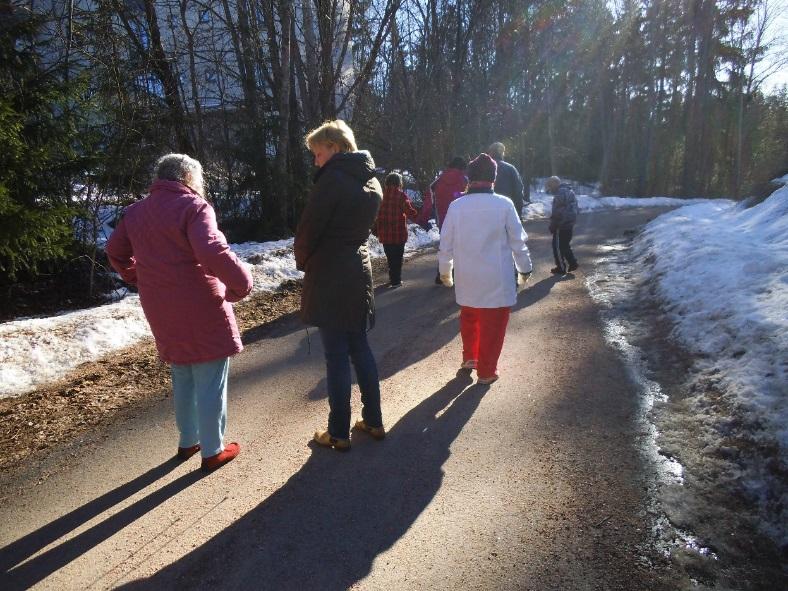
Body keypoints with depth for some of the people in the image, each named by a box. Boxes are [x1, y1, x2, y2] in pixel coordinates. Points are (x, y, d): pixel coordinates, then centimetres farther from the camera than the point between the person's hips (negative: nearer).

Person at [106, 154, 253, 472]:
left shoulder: (135, 212, 10)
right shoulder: (193, 206, -13)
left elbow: (116, 252, 18)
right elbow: (213, 251, -28)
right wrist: (242, 282, -18)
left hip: (162, 311, 7)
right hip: (200, 309, -7)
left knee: (182, 379, 23)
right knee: (210, 383, 6)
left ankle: (188, 441, 36)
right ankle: (212, 451, 17)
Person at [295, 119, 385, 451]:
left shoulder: (333, 179, -15)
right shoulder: (372, 183, 10)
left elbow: (308, 230, -14)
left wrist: (303, 262, 6)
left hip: (328, 278, -7)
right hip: (359, 273, 8)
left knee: (336, 356, 1)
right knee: (360, 349, 16)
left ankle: (338, 433, 14)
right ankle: (373, 422, 25)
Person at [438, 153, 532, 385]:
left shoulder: (456, 206, -4)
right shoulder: (504, 204, -10)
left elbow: (446, 243, 2)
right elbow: (518, 241, -3)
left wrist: (445, 271, 17)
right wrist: (525, 267, 12)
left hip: (467, 277, 3)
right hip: (497, 279, -3)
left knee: (469, 318, 24)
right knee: (492, 325, 8)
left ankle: (469, 357, 35)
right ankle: (486, 371, 17)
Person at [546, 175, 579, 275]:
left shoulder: (560, 193, -19)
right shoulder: (570, 191, 15)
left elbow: (557, 212, -21)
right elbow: (574, 208, 20)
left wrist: (552, 226, -13)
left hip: (561, 225, -10)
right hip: (570, 224, 10)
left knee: (558, 246, 0)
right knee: (565, 245, 21)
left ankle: (561, 268, 6)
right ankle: (573, 263, 21)